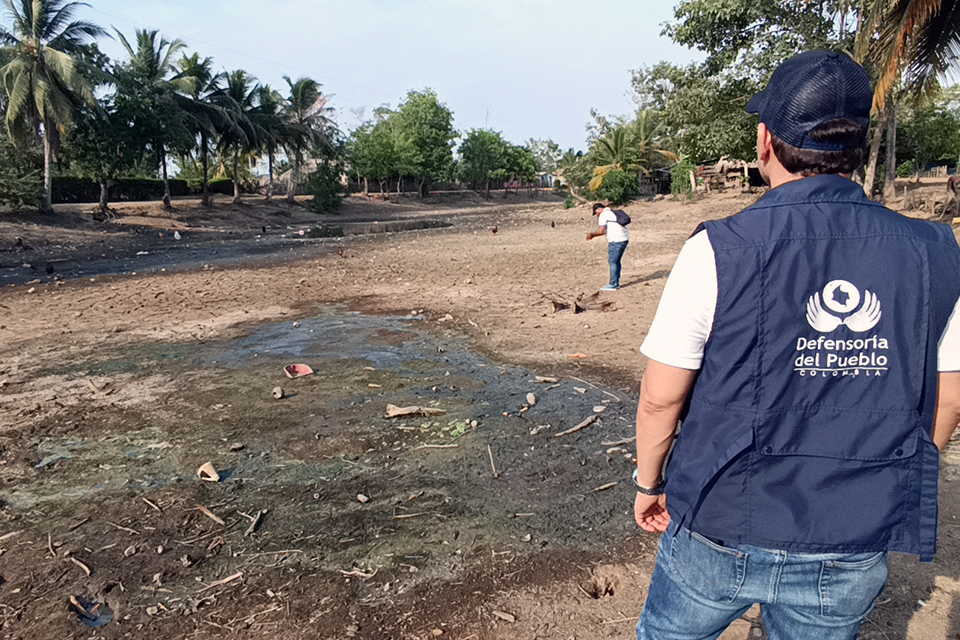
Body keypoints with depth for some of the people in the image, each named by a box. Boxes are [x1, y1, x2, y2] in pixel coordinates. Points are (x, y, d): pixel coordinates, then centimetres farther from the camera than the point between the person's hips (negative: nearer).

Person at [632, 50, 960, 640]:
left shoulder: (718, 251, -18)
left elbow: (661, 397, -13)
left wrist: (649, 483, 4)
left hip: (722, 533, -3)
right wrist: (891, 495, 19)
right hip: (854, 556, 4)